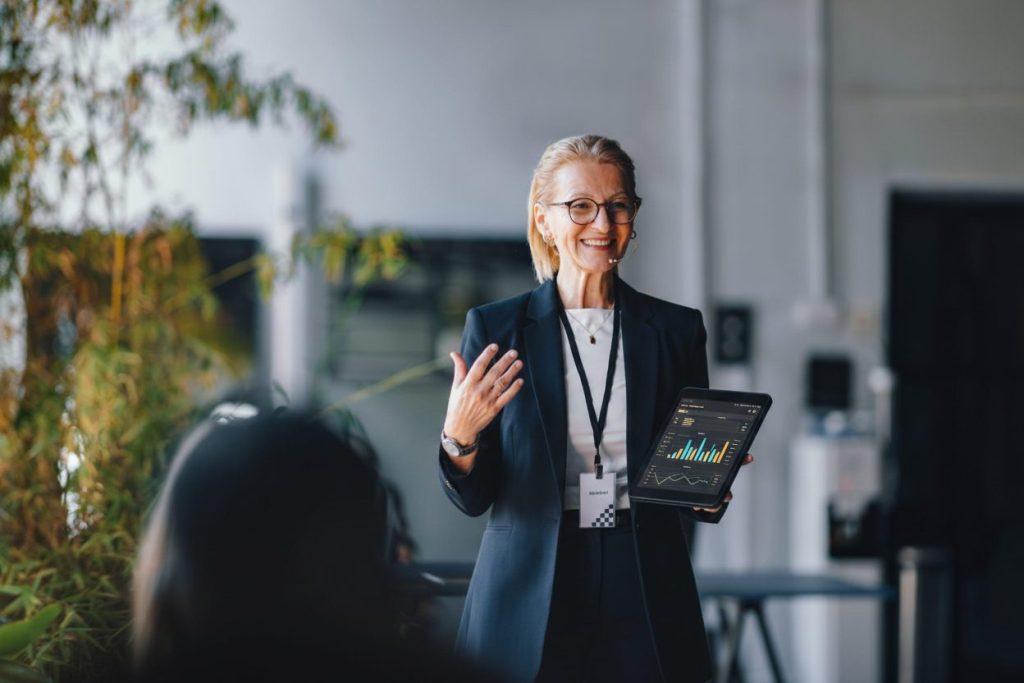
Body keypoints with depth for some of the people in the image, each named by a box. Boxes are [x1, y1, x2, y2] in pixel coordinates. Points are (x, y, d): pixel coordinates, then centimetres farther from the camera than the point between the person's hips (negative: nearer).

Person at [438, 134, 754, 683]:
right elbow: (474, 498, 0)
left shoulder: (676, 329, 6)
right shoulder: (495, 328, 2)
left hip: (646, 601, 1)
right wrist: (459, 439, -19)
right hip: (527, 601, -1)